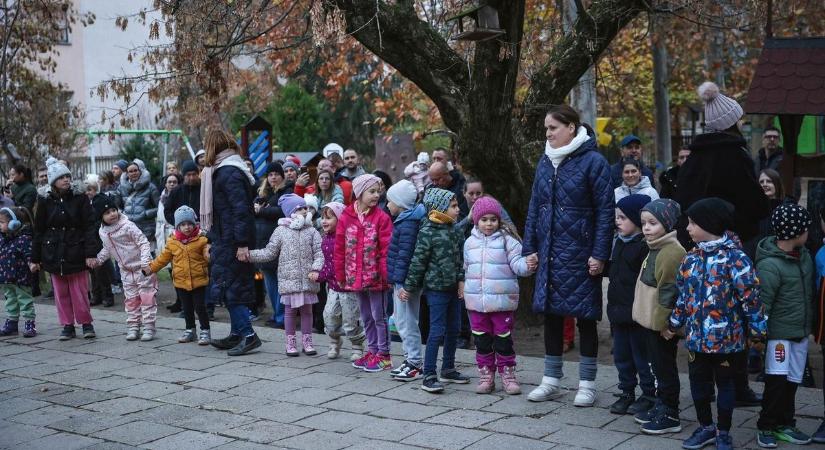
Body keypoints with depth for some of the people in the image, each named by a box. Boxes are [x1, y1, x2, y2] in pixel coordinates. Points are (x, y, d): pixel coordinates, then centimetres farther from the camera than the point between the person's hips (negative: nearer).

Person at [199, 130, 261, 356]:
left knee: (230, 287, -7)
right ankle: (237, 334, 21)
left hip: (231, 242, -10)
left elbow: (241, 210, -22)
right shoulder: (226, 170, 16)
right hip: (227, 241, 10)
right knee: (234, 287, 14)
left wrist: (242, 244, -24)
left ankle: (248, 335, -6)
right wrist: (213, 238, 23)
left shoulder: (229, 173, -15)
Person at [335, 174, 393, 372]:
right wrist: (340, 275, 5)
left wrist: (386, 274, -16)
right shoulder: (346, 218, 2)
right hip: (355, 278, 4)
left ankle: (383, 354, 14)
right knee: (366, 317, 16)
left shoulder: (381, 218, -8)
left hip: (376, 277, -4)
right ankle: (372, 351, 29)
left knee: (379, 316, 4)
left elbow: (386, 249, -11)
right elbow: (340, 249, 5)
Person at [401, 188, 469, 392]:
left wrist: (461, 280, 5)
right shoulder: (427, 232, -13)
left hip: (453, 288, 8)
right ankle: (429, 376, -2)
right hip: (436, 288, -8)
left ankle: (448, 369, 28)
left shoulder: (456, 231, 9)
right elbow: (418, 261, -11)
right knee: (437, 331, -8)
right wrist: (408, 287, -7)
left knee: (454, 329, 14)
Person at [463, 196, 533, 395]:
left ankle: (507, 374, 17)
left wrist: (527, 265, -32)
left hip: (503, 301, -4)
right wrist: (466, 288, 20)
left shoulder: (507, 240, -4)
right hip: (476, 301, 4)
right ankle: (486, 374, 21)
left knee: (504, 339, 4)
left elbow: (516, 263, -12)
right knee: (482, 340, 10)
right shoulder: (470, 243, 9)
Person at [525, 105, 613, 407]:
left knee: (585, 318, 4)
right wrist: (530, 247, 8)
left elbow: (605, 210, -10)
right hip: (550, 254, 6)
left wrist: (599, 254, -13)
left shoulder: (593, 161, -8)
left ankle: (587, 384, 15)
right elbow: (535, 206, 13)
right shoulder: (545, 162, 9)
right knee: (551, 314, 10)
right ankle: (551, 381, 22)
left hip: (580, 254, -5)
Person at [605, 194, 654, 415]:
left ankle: (649, 395, 16)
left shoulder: (645, 246, -17)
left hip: (637, 312, -9)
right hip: (618, 309, 9)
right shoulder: (619, 242, 11)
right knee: (621, 354, 15)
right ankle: (627, 393, 26)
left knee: (642, 355, 3)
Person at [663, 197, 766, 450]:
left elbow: (750, 296, -13)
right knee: (698, 381, 15)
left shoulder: (735, 258, -16)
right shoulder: (691, 258, 4)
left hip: (726, 337, -6)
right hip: (696, 335, 6)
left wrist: (758, 330, -11)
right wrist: (674, 325, 19)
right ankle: (705, 427, 33)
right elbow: (683, 295, 14)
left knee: (725, 382, 10)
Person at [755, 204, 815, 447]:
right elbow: (762, 304, -18)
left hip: (801, 331, 7)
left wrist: (810, 322, 18)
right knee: (777, 380, -5)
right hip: (779, 332, -7)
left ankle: (785, 424, 24)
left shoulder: (805, 255, 5)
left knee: (792, 380, 12)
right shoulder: (769, 265, -19)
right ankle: (766, 426, 10)